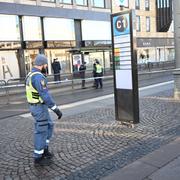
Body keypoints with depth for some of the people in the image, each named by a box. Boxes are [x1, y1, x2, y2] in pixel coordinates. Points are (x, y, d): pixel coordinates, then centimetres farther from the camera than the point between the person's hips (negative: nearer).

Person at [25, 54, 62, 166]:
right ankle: (38, 158, 14)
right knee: (41, 132, 1)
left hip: (36, 106, 10)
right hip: (40, 108, -10)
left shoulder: (31, 75, 10)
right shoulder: (38, 77, -24)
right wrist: (56, 109, -27)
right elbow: (45, 95, -30)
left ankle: (44, 150, 28)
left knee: (49, 126, 20)